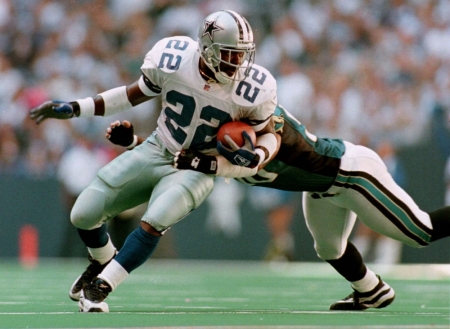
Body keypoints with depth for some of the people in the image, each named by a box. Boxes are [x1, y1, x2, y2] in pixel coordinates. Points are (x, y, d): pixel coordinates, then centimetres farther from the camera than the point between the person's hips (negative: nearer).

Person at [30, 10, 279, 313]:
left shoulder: (252, 89, -22)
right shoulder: (173, 59, -18)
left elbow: (268, 134, -4)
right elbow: (136, 94, 1)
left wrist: (256, 156, -28)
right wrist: (74, 109, -2)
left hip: (198, 170, -3)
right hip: (157, 152, 3)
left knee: (153, 222, -29)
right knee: (84, 215, 1)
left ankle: (100, 286, -12)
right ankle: (103, 262, 34)